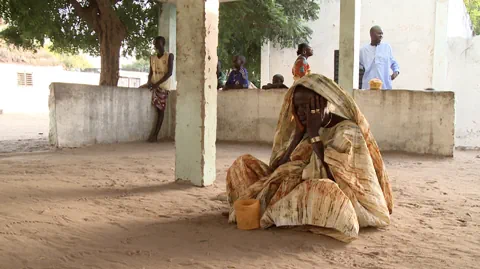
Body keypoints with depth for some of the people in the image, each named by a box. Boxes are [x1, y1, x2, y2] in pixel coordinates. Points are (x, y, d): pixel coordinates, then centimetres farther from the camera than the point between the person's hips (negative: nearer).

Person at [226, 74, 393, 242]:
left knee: (321, 189, -42)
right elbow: (277, 167, 0)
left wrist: (313, 132, -20)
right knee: (244, 163, 3)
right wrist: (299, 132, -7)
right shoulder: (305, 128, 5)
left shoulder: (347, 130, -14)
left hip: (331, 198, -6)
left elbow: (327, 175, -26)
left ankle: (261, 209, -20)